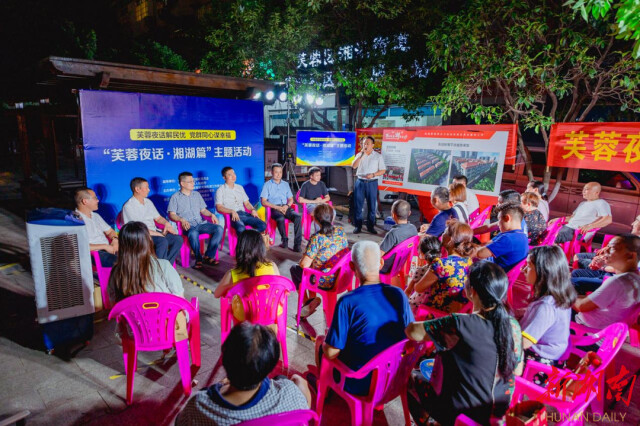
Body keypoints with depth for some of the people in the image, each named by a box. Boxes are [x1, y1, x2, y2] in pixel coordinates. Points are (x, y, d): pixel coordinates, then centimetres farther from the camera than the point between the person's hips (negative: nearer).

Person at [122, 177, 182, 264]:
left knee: (178, 239, -15)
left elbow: (158, 218, 21)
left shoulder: (148, 202, 15)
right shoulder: (128, 206, -8)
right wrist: (157, 234, -18)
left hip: (154, 232, 7)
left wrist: (166, 223, -3)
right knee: (163, 241, -34)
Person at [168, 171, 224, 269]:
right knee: (193, 233, -40)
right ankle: (198, 259, -20)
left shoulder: (197, 194, 23)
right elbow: (171, 214, 0)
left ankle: (208, 256, -16)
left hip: (201, 223, 5)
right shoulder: (175, 197, 8)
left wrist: (211, 214, 5)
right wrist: (181, 219, -20)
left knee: (219, 229, -22)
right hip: (188, 225, -5)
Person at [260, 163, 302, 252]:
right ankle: (285, 240, -19)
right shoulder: (267, 185, 10)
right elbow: (263, 202, 0)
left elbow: (291, 199, 21)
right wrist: (277, 207, -11)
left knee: (298, 216, -28)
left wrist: (287, 206, -3)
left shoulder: (285, 184, 23)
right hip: (274, 208, -3)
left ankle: (297, 244, -29)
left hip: (286, 207, 4)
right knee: (281, 219, -38)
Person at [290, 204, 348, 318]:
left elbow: (304, 264, -21)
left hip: (324, 281, -6)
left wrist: (302, 260, 5)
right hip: (340, 277, 6)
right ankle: (312, 299, 29)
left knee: (295, 269, 20)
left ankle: (307, 302, 24)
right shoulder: (341, 231, -5)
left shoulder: (317, 238, -22)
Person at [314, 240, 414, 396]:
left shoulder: (347, 302, -27)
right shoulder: (399, 294, -13)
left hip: (358, 385, -4)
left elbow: (330, 353, -20)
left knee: (320, 341, 21)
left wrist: (324, 341, 2)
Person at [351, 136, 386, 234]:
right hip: (360, 182, 1)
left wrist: (373, 174, -15)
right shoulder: (359, 155, 9)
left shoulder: (378, 156, 3)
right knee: (358, 205, 3)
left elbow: (383, 170, 1)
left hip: (372, 183, -1)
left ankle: (370, 226, 15)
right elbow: (354, 166, -7)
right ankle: (358, 226, 12)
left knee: (372, 206, 3)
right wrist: (361, 155, -12)